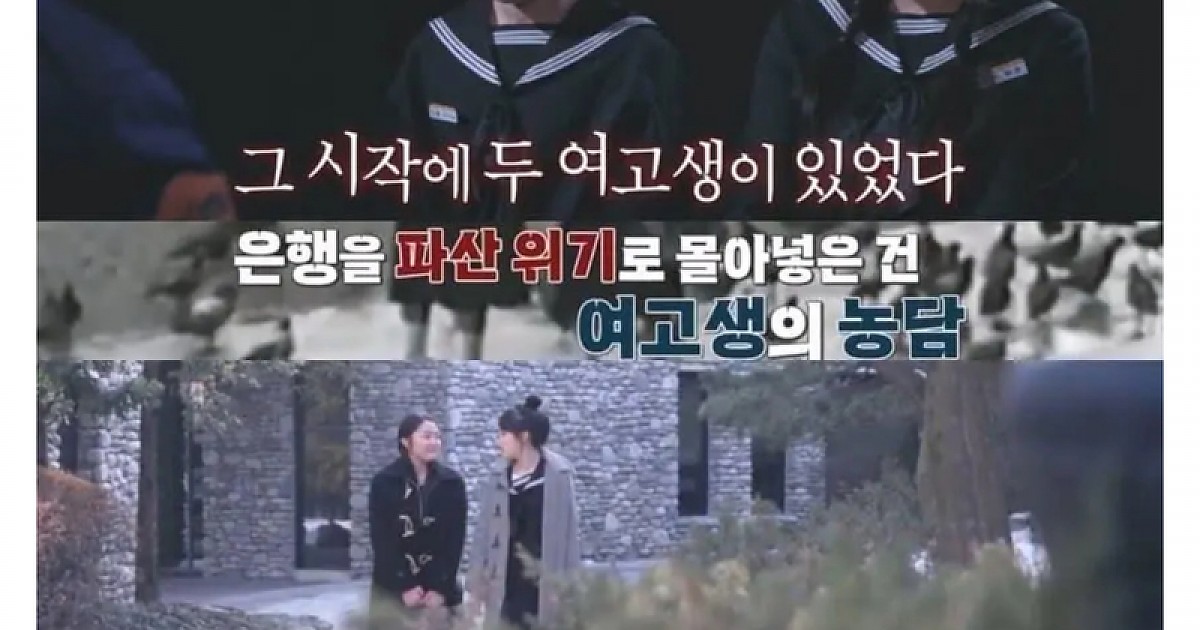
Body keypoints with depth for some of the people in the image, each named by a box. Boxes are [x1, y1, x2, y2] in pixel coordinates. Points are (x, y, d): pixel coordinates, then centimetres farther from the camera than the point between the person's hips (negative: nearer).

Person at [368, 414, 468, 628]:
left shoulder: (453, 483, 2)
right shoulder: (384, 482, -5)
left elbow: (456, 539, 0)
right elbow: (382, 540, -7)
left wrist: (440, 588, -8)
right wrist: (404, 587, -13)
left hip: (439, 589, 2)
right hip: (392, 589, -2)